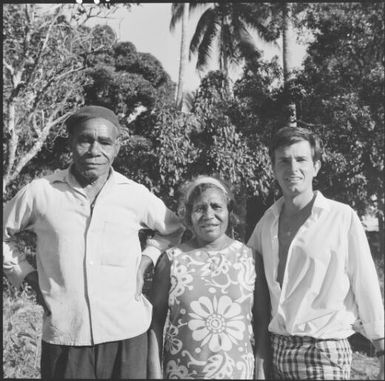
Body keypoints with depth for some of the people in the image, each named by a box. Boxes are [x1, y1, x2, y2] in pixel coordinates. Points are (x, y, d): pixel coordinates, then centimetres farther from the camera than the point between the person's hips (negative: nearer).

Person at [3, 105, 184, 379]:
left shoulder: (136, 195, 0)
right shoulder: (39, 193, -2)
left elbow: (173, 230, 17)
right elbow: (5, 235, 13)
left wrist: (145, 260, 4)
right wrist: (27, 275, 2)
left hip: (127, 335, 1)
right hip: (63, 339, 0)